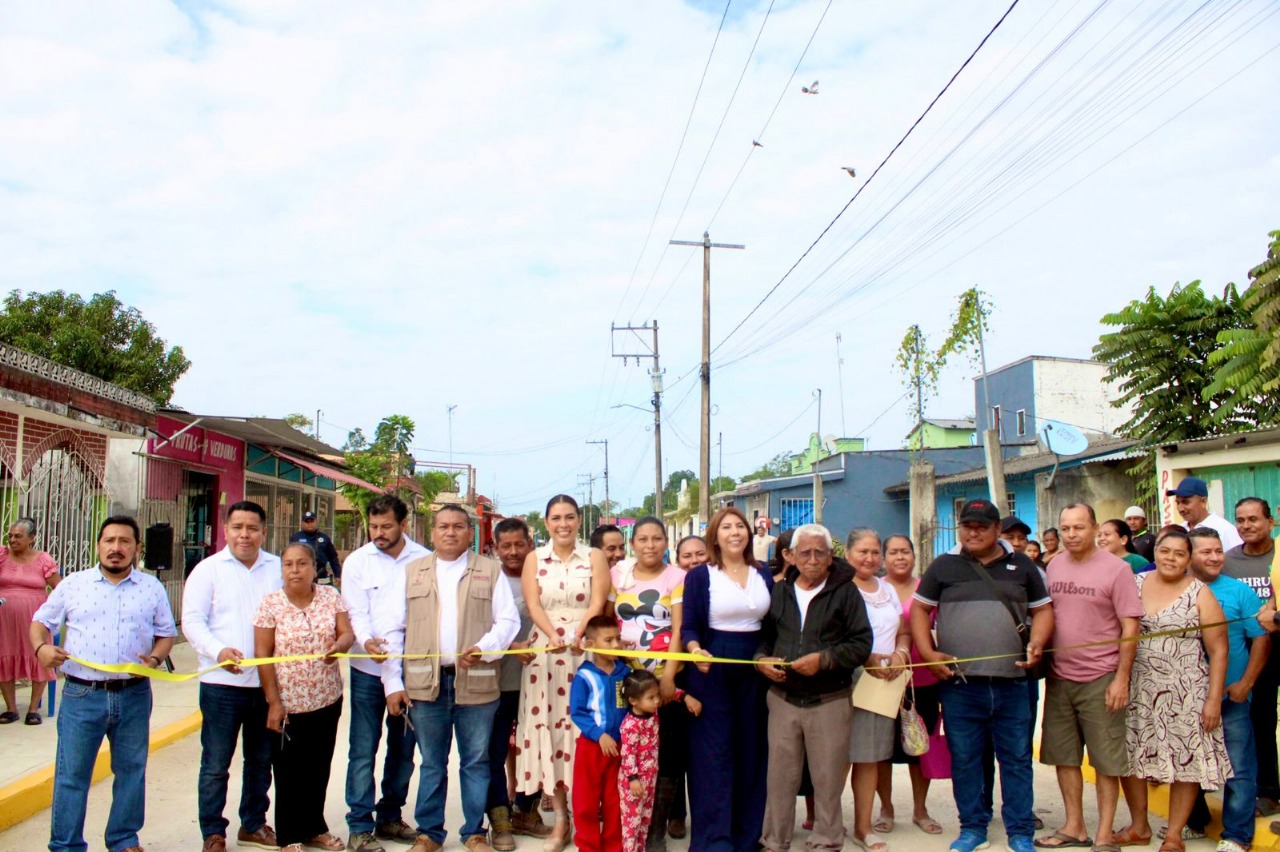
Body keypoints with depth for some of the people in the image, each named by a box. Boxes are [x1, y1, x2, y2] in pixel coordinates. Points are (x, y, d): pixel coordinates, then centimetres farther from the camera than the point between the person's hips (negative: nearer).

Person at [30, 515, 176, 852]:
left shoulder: (152, 588, 6)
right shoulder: (73, 584, 4)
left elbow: (166, 633, 9)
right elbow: (40, 622, 9)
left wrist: (156, 658, -10)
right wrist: (42, 648, -11)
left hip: (134, 696, 1)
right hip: (82, 695, -1)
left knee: (131, 770, 10)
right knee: (72, 774, 4)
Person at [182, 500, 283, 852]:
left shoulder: (278, 568, 5)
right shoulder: (208, 569, -2)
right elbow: (192, 620, -8)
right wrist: (218, 651, -24)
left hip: (268, 681, 3)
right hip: (222, 682, -3)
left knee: (261, 759, 16)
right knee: (216, 763, 5)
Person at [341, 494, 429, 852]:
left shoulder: (423, 560, -3)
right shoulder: (357, 562, -2)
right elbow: (357, 613, -6)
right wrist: (369, 641, -26)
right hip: (369, 667, -1)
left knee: (403, 748, 13)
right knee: (363, 750, 2)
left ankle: (390, 817, 29)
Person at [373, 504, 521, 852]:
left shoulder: (490, 571, 6)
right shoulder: (410, 573, 9)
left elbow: (508, 620, 3)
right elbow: (391, 628, 6)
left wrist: (485, 648, -15)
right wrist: (393, 683, -1)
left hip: (476, 682, -1)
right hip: (426, 683, 1)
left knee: (476, 761, 8)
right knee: (432, 763, 12)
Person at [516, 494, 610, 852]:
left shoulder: (594, 557, 5)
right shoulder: (534, 558, 9)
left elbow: (598, 603, -5)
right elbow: (533, 604, -2)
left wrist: (577, 635, -23)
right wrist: (553, 635, -20)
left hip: (587, 650, -1)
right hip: (544, 650, 2)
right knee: (548, 727, 2)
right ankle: (560, 818, 12)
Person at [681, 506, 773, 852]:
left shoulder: (764, 574, 8)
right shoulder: (699, 576, -4)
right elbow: (689, 627, -7)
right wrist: (696, 651, -26)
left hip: (755, 671, 4)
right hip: (713, 672, -4)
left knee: (752, 751, 9)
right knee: (714, 753, -2)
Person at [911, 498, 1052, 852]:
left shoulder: (1021, 566, 10)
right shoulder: (943, 566, 6)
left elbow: (1043, 610, 12)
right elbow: (919, 610, 8)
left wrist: (1036, 643, -6)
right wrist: (928, 653, -4)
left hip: (1011, 683, 0)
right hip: (959, 683, 0)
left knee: (1016, 759, 6)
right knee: (964, 760, 8)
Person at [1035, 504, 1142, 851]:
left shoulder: (1116, 568, -7)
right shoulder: (1053, 567, 7)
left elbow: (1130, 628, -8)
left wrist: (1121, 678, -12)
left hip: (1100, 679, -5)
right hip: (1059, 678, 5)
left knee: (1105, 760, 5)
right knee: (1063, 756, 12)